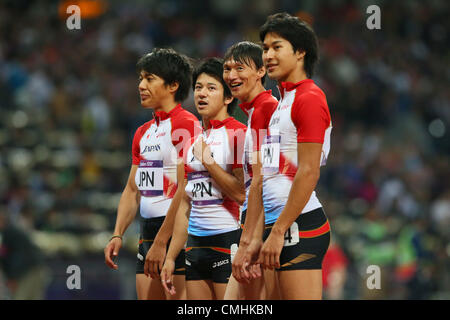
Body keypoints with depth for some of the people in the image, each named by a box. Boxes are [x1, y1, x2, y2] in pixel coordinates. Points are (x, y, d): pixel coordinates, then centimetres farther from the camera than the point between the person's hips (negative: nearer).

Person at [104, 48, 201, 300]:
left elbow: (185, 192, -16)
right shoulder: (143, 132, 19)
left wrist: (161, 242, -18)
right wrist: (118, 235, 9)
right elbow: (132, 189, 22)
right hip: (148, 229, 9)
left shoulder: (186, 124, -9)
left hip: (176, 231, -9)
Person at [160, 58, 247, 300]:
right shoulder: (193, 140, 16)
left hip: (228, 241, -7)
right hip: (195, 245, 7)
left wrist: (208, 161, -11)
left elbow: (241, 193, -15)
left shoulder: (238, 133, -6)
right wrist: (170, 257, 15)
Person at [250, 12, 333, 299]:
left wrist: (278, 232, -18)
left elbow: (308, 173, -16)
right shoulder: (280, 103, 20)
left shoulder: (309, 99, -8)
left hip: (300, 223, -9)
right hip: (276, 224, 9)